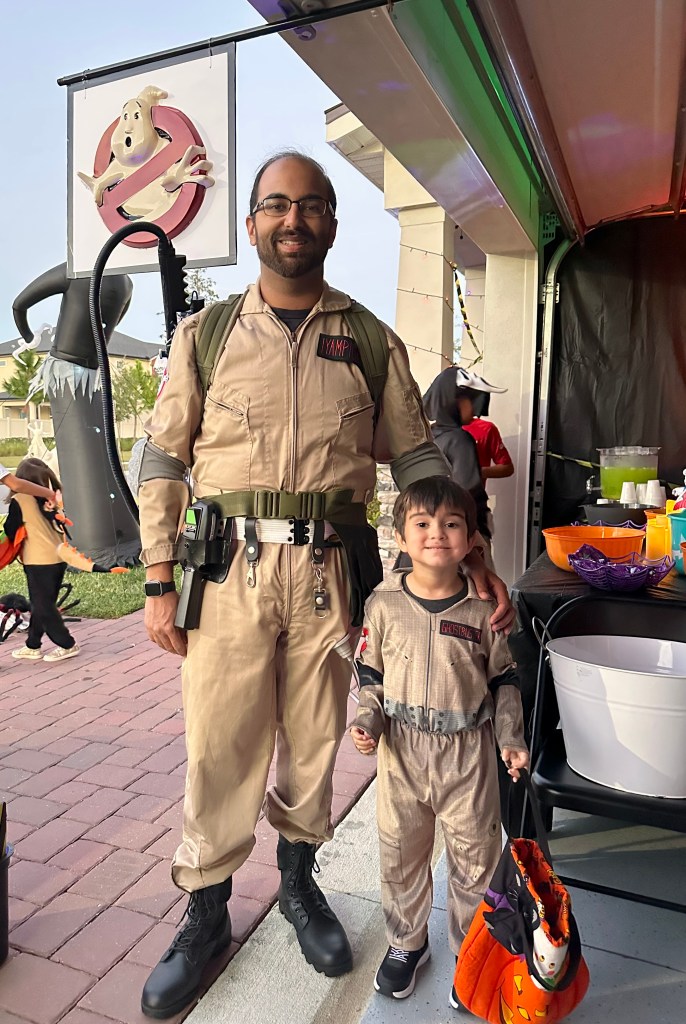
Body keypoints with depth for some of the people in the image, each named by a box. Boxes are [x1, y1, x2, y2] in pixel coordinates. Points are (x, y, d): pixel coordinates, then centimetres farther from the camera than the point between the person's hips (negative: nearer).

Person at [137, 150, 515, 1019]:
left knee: (313, 742, 14)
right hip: (229, 570, -1)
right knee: (218, 745, 6)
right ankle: (206, 914, 30)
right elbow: (162, 463, 5)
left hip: (328, 572, 1)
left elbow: (417, 459, 7)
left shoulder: (372, 344, 8)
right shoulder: (204, 334, 6)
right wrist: (159, 583, -1)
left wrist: (475, 558, -2)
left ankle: (298, 883, 39)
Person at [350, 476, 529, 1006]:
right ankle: (407, 943, 43)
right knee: (400, 855, 17)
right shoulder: (384, 603, -7)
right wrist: (367, 721, -10)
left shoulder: (482, 609, -7)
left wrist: (511, 738, -4)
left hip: (467, 752, -1)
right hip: (402, 750, 1)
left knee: (475, 858, 13)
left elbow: (504, 681, 3)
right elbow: (371, 674, 3)